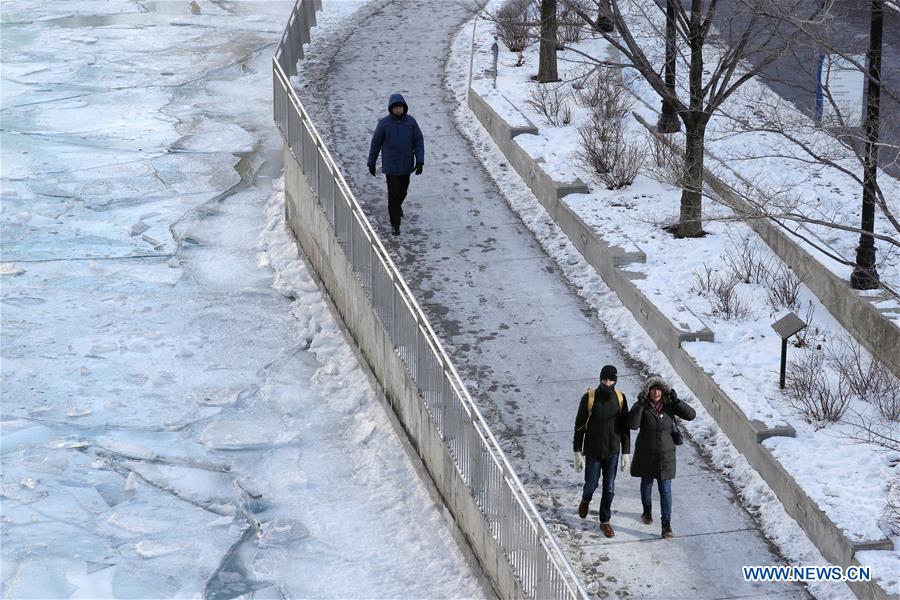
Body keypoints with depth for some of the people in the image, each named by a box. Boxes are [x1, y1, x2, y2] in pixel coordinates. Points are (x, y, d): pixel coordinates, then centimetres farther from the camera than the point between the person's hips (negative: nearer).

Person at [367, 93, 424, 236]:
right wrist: (371, 163, 2)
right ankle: (395, 224, 8)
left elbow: (419, 142, -3)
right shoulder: (384, 123, -14)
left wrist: (420, 161, -12)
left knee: (402, 190, 21)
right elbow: (375, 143, -4)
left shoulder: (411, 122, -8)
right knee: (393, 194, -5)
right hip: (390, 166, -3)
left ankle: (397, 206, 53)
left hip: (406, 165, 3)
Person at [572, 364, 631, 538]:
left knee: (609, 489, 7)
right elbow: (579, 426, -9)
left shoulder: (620, 398, -6)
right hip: (592, 451, -2)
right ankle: (586, 500, 44)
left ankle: (605, 521, 23)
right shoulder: (589, 398, -15)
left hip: (612, 452, 2)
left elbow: (625, 427, 2)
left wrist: (626, 452, 1)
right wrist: (578, 453, -10)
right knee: (591, 484, 9)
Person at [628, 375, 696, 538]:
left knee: (665, 490, -3)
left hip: (665, 455, 0)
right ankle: (647, 511, 47)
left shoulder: (669, 406, -7)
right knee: (646, 484, 21)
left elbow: (691, 415, -13)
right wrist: (640, 405, -36)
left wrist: (676, 401, -24)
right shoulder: (641, 407, -12)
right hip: (646, 455, 0)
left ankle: (666, 525, -2)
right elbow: (633, 424, -27)